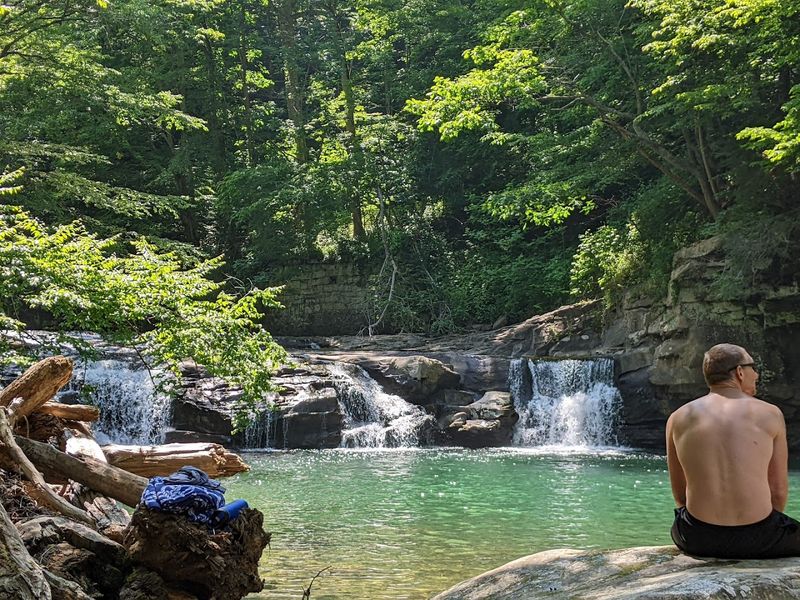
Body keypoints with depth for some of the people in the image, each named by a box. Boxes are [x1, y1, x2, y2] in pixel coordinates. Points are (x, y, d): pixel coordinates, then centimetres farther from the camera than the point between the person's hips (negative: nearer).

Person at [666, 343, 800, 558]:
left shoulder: (678, 419, 4)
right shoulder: (769, 414, -1)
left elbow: (679, 494, 9)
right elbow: (779, 491, 2)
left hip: (699, 540, 2)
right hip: (758, 538, -1)